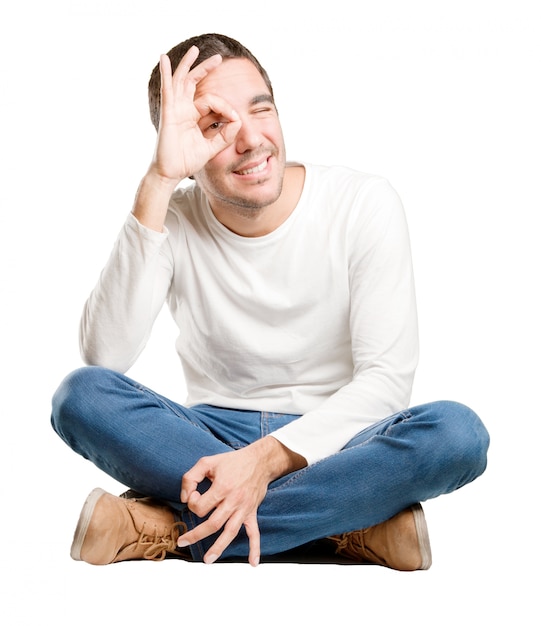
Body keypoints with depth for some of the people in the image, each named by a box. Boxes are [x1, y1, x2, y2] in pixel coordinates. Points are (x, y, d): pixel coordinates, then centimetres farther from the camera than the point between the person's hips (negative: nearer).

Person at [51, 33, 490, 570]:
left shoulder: (365, 205, -8)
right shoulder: (170, 219, -4)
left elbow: (387, 377, -12)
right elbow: (104, 356, -21)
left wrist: (269, 457, -27)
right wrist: (157, 184, -25)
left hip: (328, 441, 0)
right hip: (210, 440, 1)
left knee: (458, 432, -32)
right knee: (80, 394, -26)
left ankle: (168, 528, -28)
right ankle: (349, 524, -25)